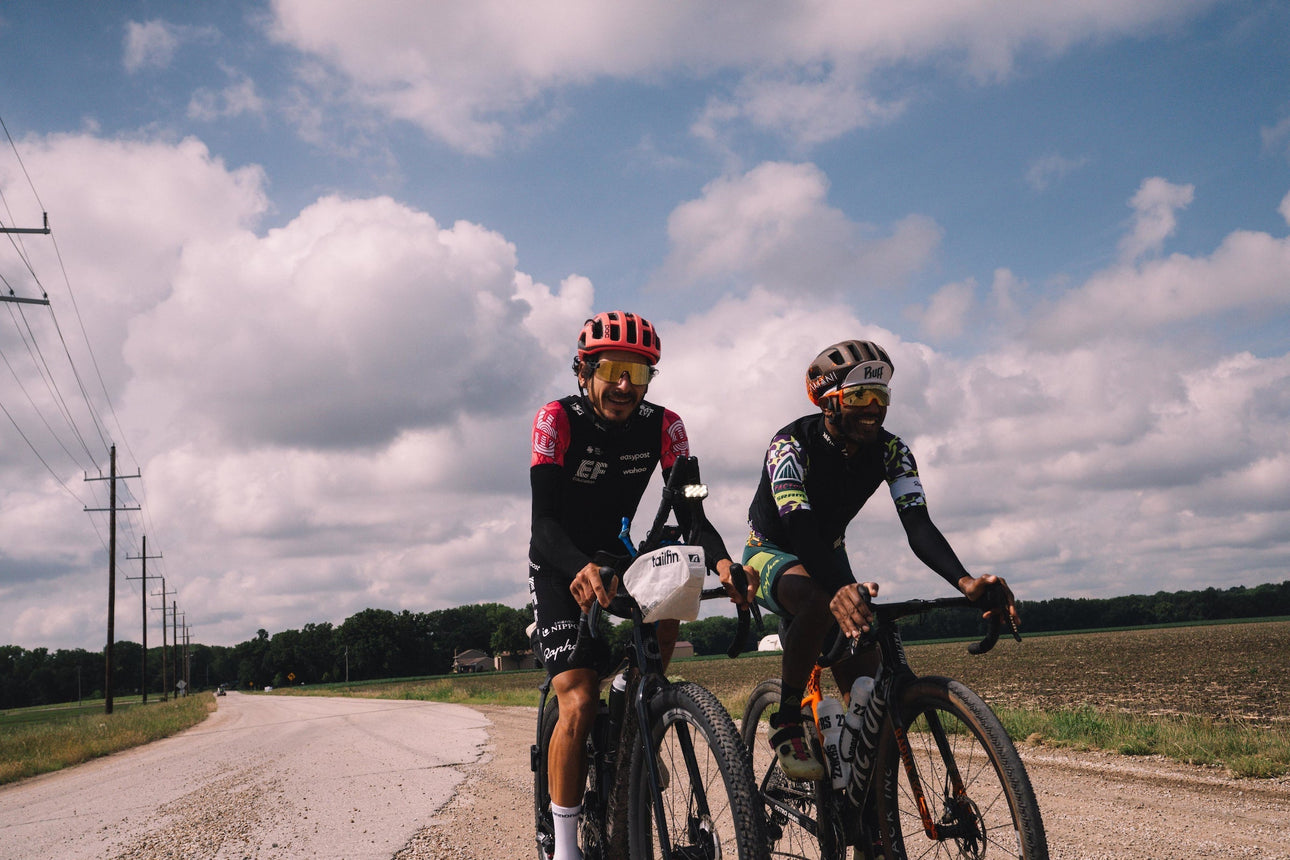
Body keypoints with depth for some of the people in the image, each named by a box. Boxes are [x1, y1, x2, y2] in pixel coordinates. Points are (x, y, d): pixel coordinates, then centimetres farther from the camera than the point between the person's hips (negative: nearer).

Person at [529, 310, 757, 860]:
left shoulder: (663, 426, -13)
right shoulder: (557, 420, -23)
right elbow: (545, 521, -31)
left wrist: (722, 561, -40)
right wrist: (583, 568, -52)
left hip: (616, 555, 5)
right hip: (559, 569, -5)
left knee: (665, 611, -23)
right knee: (578, 702, -16)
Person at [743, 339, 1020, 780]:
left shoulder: (890, 451, -15)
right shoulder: (792, 445, -28)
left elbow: (918, 525, -26)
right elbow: (800, 528, -42)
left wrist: (965, 582, -46)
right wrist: (840, 590, -61)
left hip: (828, 557, 5)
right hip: (771, 553, -5)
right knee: (820, 602, -40)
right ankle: (786, 721, -21)